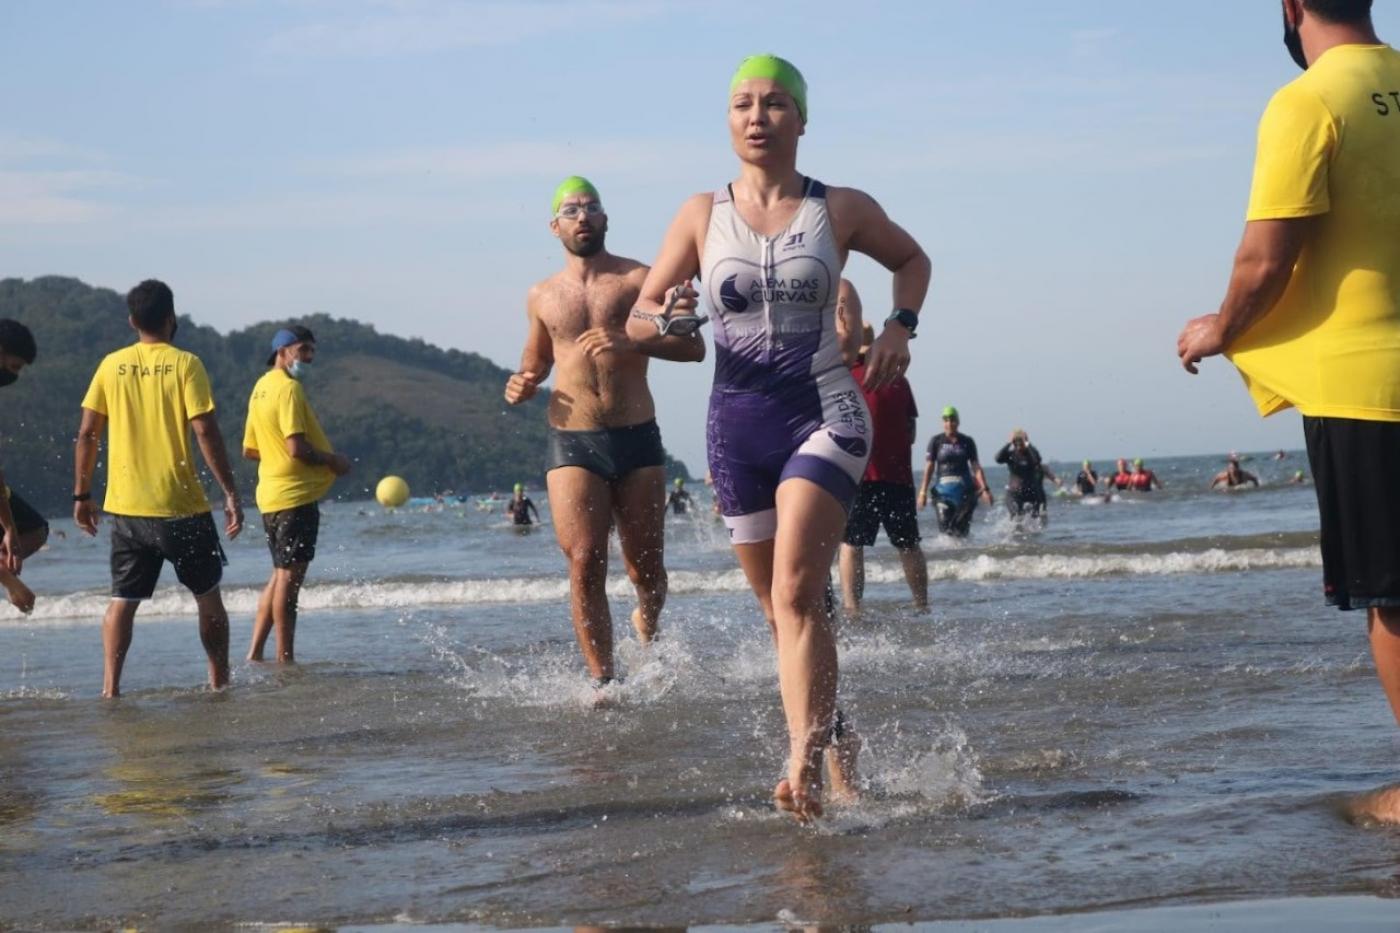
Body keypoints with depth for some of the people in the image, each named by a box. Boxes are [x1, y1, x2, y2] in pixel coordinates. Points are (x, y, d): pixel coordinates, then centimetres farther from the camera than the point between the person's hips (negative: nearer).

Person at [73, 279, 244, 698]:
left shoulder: (111, 365, 4)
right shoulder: (184, 364, -7)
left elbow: (87, 434, 4)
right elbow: (206, 433, -13)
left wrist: (82, 495, 13)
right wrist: (231, 494, -10)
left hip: (125, 506, 3)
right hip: (181, 506, -3)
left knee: (123, 600, 7)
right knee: (208, 596, 13)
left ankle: (110, 686, -4)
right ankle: (219, 683, 16)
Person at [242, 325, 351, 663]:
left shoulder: (261, 388, 15)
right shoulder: (289, 388, -15)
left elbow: (249, 450, 19)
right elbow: (298, 448, -22)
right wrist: (333, 460, -8)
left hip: (271, 494, 9)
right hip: (296, 495, -9)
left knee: (281, 575, 16)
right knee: (290, 576, -4)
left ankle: (255, 654, 15)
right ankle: (285, 659, 0)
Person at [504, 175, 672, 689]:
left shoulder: (638, 279, 4)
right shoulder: (542, 296, 14)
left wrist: (630, 343, -25)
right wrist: (523, 384, 8)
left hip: (637, 439, -1)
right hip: (572, 444, 1)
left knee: (646, 567, 7)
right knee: (585, 564, -13)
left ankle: (647, 626, 39)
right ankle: (602, 679, -9)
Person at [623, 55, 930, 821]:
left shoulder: (842, 210, 2)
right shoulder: (702, 215, 5)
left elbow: (911, 258, 22)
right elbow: (636, 321, 5)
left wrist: (900, 327, 3)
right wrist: (668, 325, -18)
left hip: (824, 418, -3)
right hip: (737, 426, 3)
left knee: (794, 596, -21)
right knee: (783, 611, 11)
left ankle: (802, 764, -27)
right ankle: (834, 737, 31)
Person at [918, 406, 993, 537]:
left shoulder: (967, 442, 6)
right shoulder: (936, 441, 3)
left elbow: (976, 467, 5)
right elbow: (929, 467, 2)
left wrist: (985, 489, -3)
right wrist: (923, 491, -4)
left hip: (964, 488, 1)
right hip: (943, 488, -1)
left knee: (962, 526, -2)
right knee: (945, 526, -11)